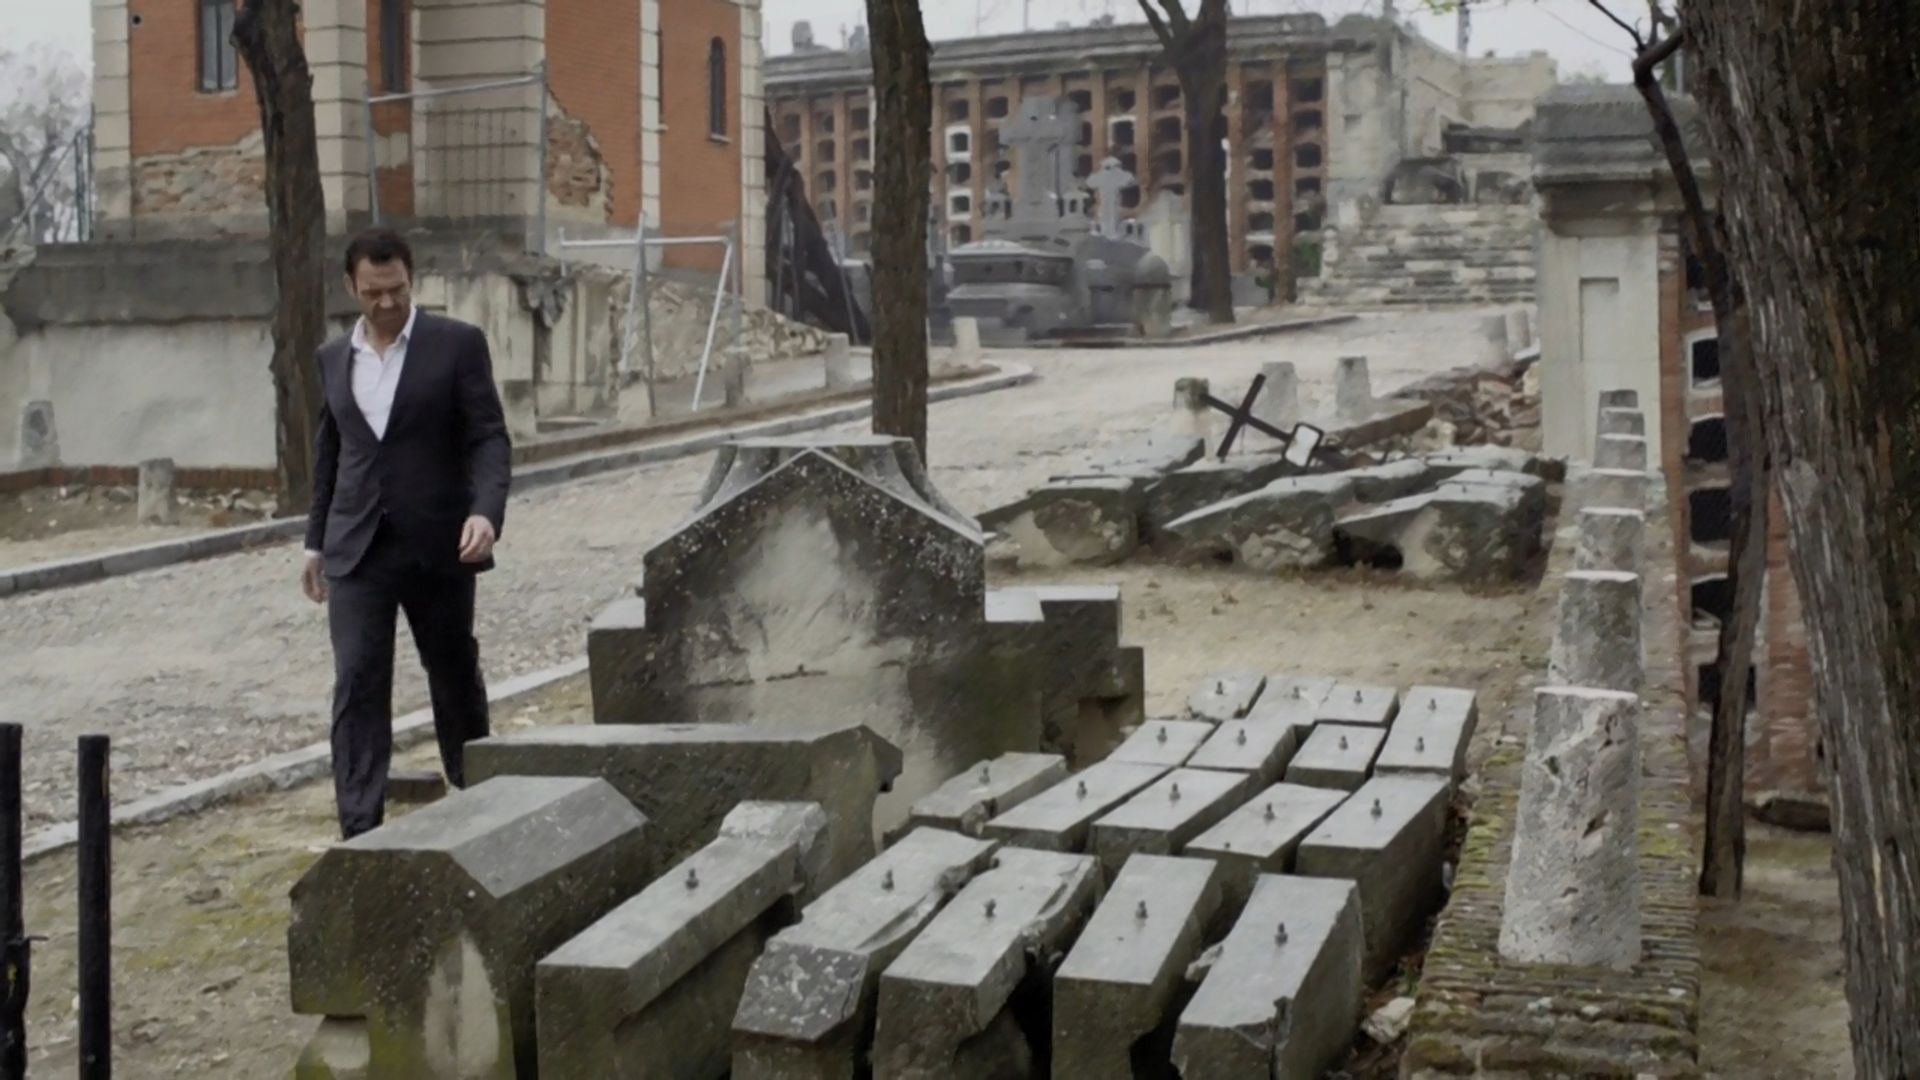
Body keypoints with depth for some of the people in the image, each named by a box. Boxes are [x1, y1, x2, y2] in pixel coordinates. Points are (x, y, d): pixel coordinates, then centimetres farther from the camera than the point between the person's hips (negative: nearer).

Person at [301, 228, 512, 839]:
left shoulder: (457, 345, -4)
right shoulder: (333, 358, 10)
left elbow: (489, 437, -9)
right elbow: (328, 452, 17)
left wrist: (486, 511, -24)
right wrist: (316, 540, 17)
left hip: (438, 545, -2)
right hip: (358, 549, 2)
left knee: (455, 676, 12)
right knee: (357, 685, -6)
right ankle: (360, 831, -6)